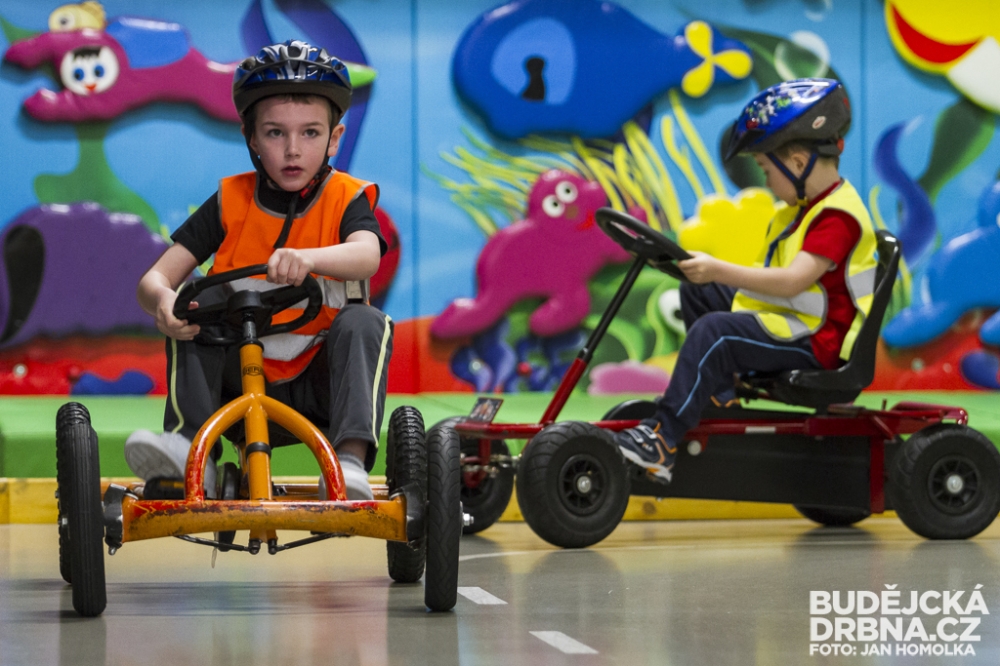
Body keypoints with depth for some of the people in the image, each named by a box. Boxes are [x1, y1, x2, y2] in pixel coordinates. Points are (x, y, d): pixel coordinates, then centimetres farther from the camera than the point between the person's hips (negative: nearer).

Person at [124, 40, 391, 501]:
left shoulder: (346, 200, -2)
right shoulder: (230, 202, 2)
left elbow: (366, 257, -28)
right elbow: (153, 279, -5)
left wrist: (308, 258, -51)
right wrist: (163, 300, -32)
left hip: (316, 387, -2)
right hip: (235, 380, 2)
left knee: (364, 322, -27)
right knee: (193, 307, -20)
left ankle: (350, 459, -39)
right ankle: (191, 446, -31)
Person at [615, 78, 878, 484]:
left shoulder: (838, 215, -20)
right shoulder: (804, 208, 13)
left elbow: (792, 282, -30)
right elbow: (773, 276, 16)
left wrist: (720, 270, -32)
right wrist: (708, 273, 5)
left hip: (816, 340, -11)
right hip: (786, 319, 11)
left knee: (714, 332, -28)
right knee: (698, 293, 13)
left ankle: (661, 442, -30)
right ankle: (718, 393, 12)